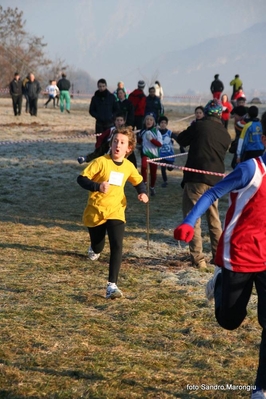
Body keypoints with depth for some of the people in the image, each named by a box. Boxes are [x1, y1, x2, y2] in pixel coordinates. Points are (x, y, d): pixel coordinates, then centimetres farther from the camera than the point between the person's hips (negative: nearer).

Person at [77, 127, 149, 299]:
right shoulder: (101, 162, -14)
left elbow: (139, 182, 18)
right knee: (97, 249, 13)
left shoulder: (129, 167, 0)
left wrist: (143, 193, -3)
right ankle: (95, 249, 53)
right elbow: (81, 179, -16)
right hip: (95, 212, -2)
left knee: (117, 246, -17)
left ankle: (112, 285, -13)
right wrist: (97, 186, -33)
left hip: (116, 212, 2)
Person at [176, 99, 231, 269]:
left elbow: (181, 140, 8)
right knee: (214, 218, 19)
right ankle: (219, 254, 25)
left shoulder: (199, 126, -5)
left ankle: (198, 258, -8)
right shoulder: (225, 134, 7)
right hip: (215, 180, 5)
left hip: (196, 178, -5)